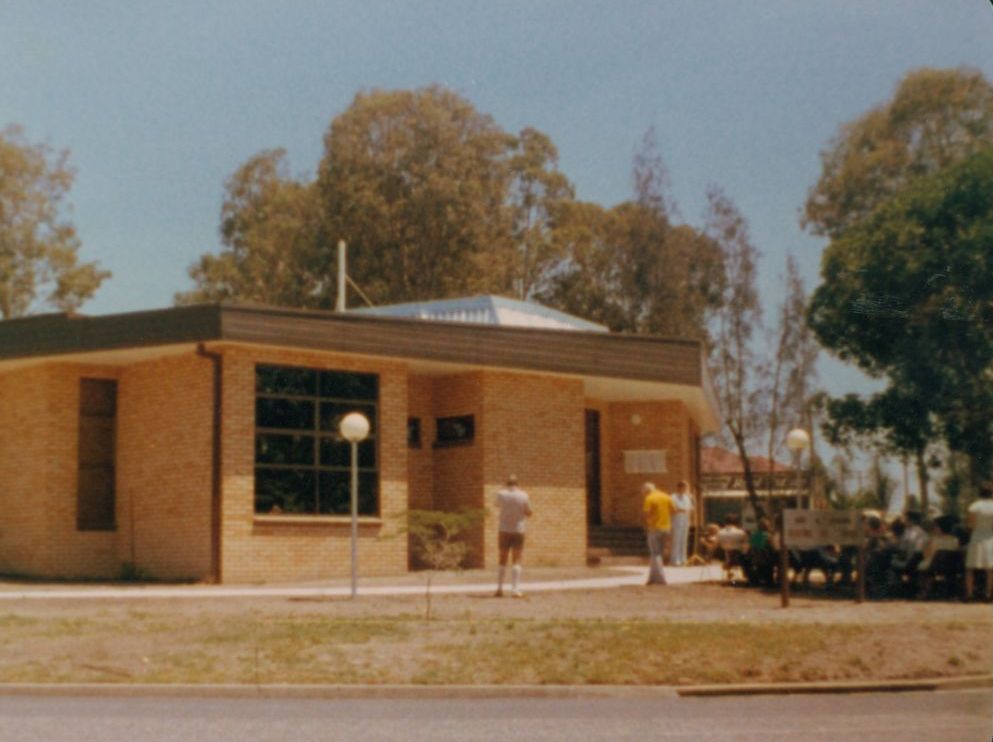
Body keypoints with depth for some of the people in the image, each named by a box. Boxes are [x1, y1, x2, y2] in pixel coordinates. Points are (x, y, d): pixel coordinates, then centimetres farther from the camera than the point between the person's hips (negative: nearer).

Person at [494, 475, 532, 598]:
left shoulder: (501, 494, -3)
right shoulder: (523, 495, -6)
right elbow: (529, 513, 4)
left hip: (504, 531, 1)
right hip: (518, 531, -1)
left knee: (502, 561, 11)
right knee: (516, 561, 1)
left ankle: (499, 589, 11)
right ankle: (515, 589, -7)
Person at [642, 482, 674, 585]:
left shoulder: (649, 499, -9)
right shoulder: (666, 497, 9)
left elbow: (647, 515, -15)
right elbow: (671, 513, 9)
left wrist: (646, 530, -4)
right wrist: (669, 528, 14)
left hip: (654, 529, -6)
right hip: (666, 529, 6)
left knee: (655, 555, 1)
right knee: (658, 554, 16)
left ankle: (661, 579, -5)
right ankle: (653, 578, 19)